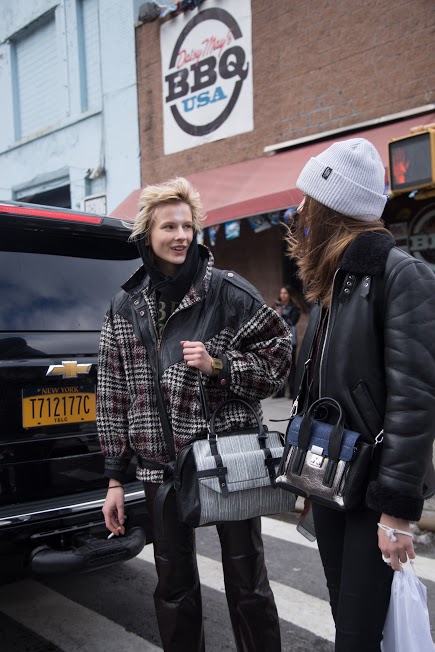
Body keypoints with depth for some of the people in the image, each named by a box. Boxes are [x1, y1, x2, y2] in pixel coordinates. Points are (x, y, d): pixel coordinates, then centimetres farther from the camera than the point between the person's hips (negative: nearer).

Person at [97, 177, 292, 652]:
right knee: (173, 585, 16)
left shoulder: (229, 292, -6)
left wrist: (218, 365, -18)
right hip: (161, 465, 3)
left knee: (247, 584, 9)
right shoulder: (125, 307, 4)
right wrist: (115, 478, 7)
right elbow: (113, 394, 7)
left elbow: (278, 358, -2)